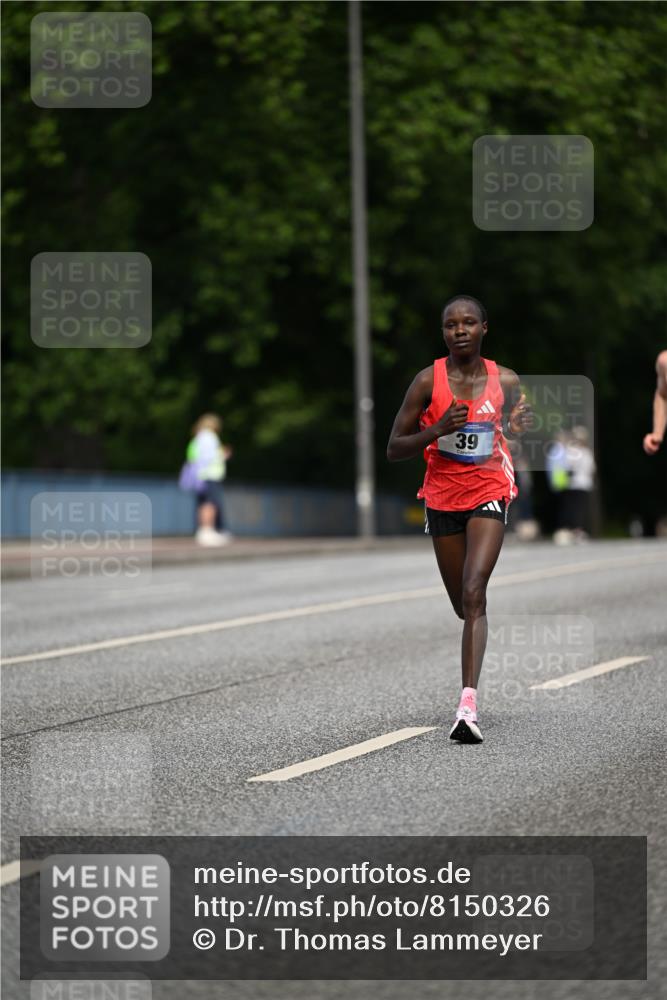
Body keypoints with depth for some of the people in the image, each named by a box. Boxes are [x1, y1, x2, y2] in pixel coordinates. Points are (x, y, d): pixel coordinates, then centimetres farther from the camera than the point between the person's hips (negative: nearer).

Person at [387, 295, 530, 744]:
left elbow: (520, 428, 15)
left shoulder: (506, 381, -3)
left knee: (473, 593, -20)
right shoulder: (428, 381, -7)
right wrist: (437, 430, -21)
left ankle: (469, 704, -27)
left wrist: (524, 427, -9)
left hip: (490, 493, -1)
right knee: (464, 605, 11)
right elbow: (394, 449, -5)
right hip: (443, 498, 2)